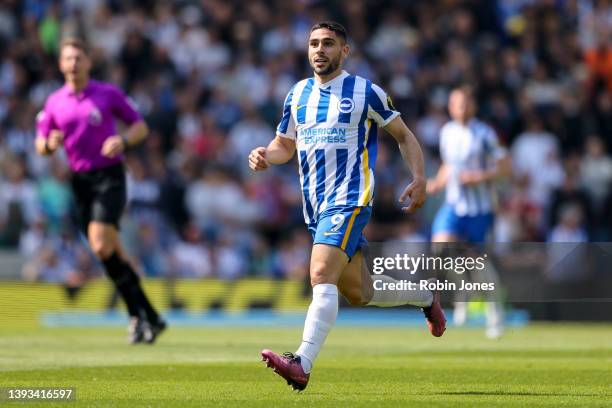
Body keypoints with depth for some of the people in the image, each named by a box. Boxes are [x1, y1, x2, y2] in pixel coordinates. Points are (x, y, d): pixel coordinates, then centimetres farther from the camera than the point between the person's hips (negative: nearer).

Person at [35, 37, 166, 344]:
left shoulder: (108, 94, 0)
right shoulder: (54, 103, 9)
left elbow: (140, 126, 6)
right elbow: (40, 145, 13)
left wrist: (123, 140, -14)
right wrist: (50, 144, -11)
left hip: (109, 176, -4)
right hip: (79, 180, 4)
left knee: (101, 244, -21)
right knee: (112, 253, 4)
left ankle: (139, 314, -12)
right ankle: (147, 317, 12)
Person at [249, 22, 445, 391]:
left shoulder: (366, 92, -2)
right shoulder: (297, 95, 12)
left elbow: (404, 135, 6)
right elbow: (285, 145, 21)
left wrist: (419, 179, -7)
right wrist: (265, 156, -3)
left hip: (350, 198, -7)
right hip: (316, 206, 7)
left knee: (322, 276, -25)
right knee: (358, 293, 15)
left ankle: (302, 364, -33)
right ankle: (427, 298, 41)